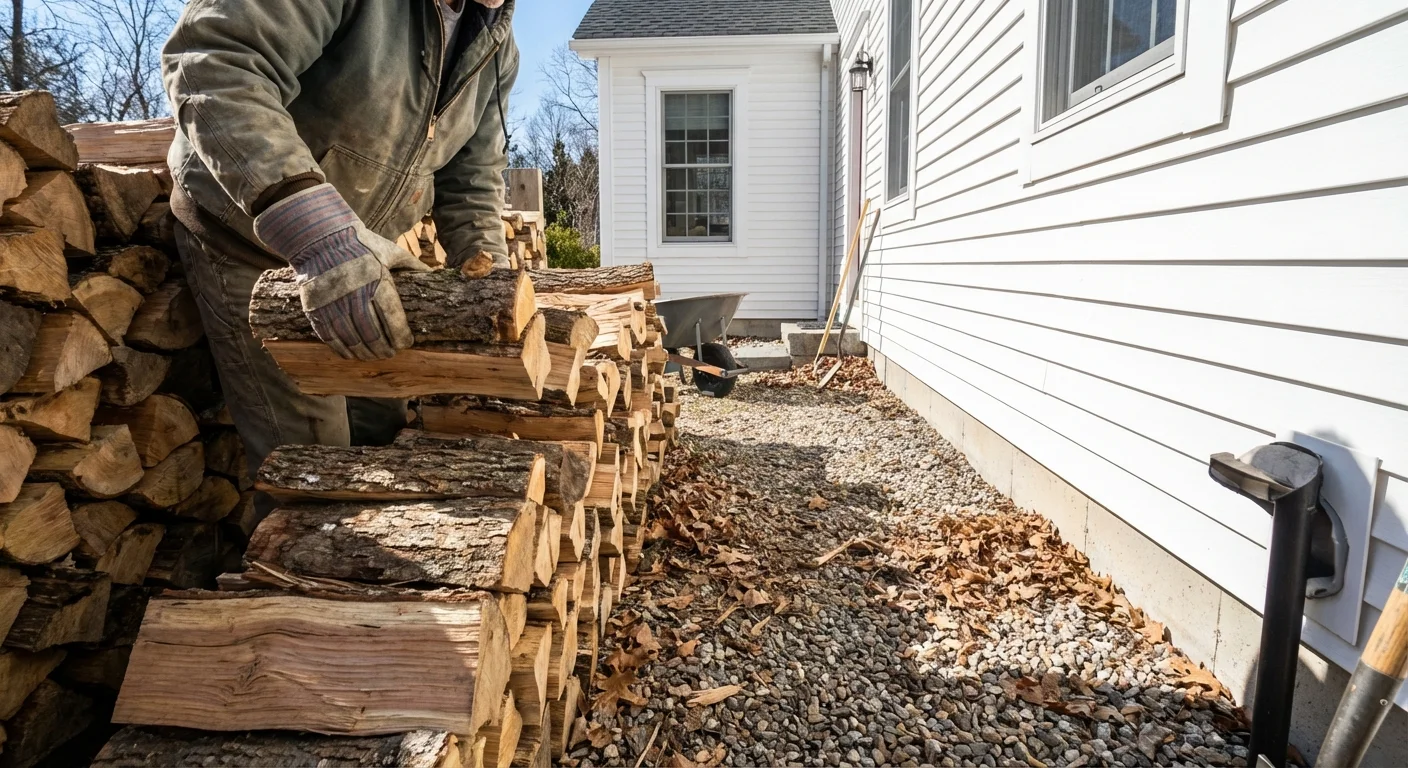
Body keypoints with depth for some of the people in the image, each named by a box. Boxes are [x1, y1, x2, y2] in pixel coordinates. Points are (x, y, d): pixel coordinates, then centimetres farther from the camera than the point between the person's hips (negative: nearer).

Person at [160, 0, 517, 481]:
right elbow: (210, 60, -35)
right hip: (246, 236, -6)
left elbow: (470, 183, 1)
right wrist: (316, 231, -47)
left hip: (360, 245, 7)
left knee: (385, 433, 14)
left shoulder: (496, 45, -3)